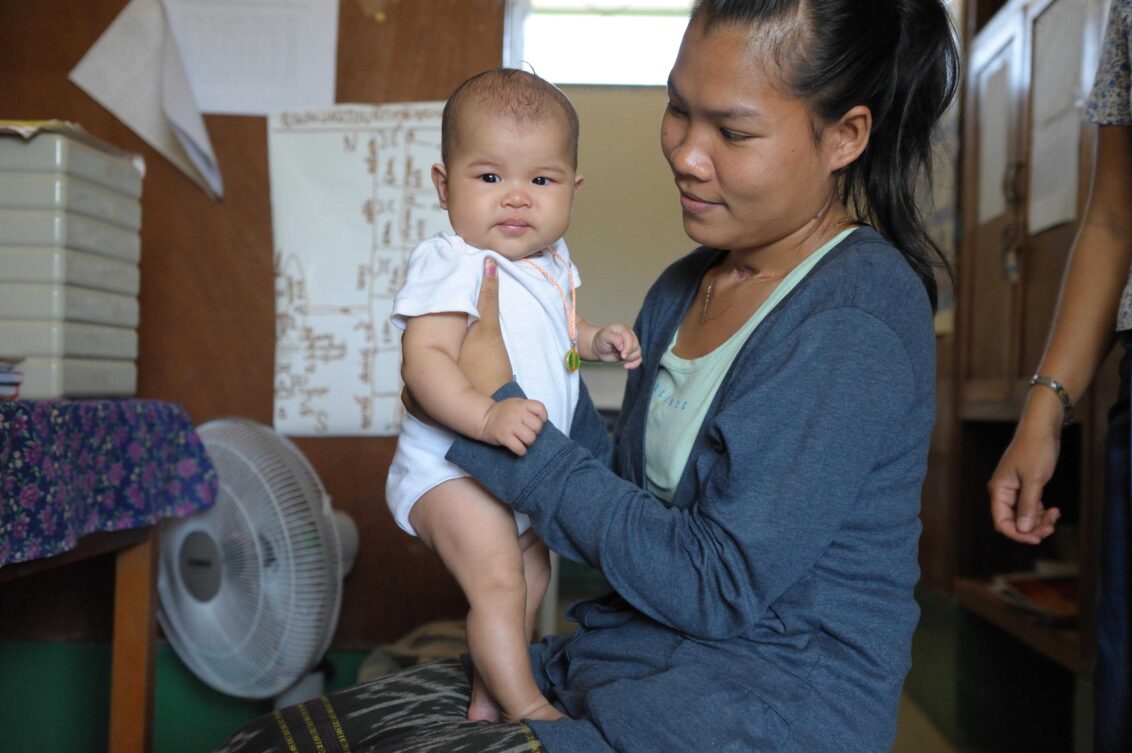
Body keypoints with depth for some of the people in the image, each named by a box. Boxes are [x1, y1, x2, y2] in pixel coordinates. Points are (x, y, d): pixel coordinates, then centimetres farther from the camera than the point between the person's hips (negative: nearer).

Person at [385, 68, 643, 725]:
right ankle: (526, 706, 6)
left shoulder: (551, 261, 4)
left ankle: (488, 702, 38)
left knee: (532, 574, 20)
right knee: (499, 581, -16)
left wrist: (597, 341, 4)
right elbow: (425, 357, -35)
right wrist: (487, 416, -48)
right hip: (453, 468, -9)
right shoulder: (452, 265, -24)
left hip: (527, 467, 9)